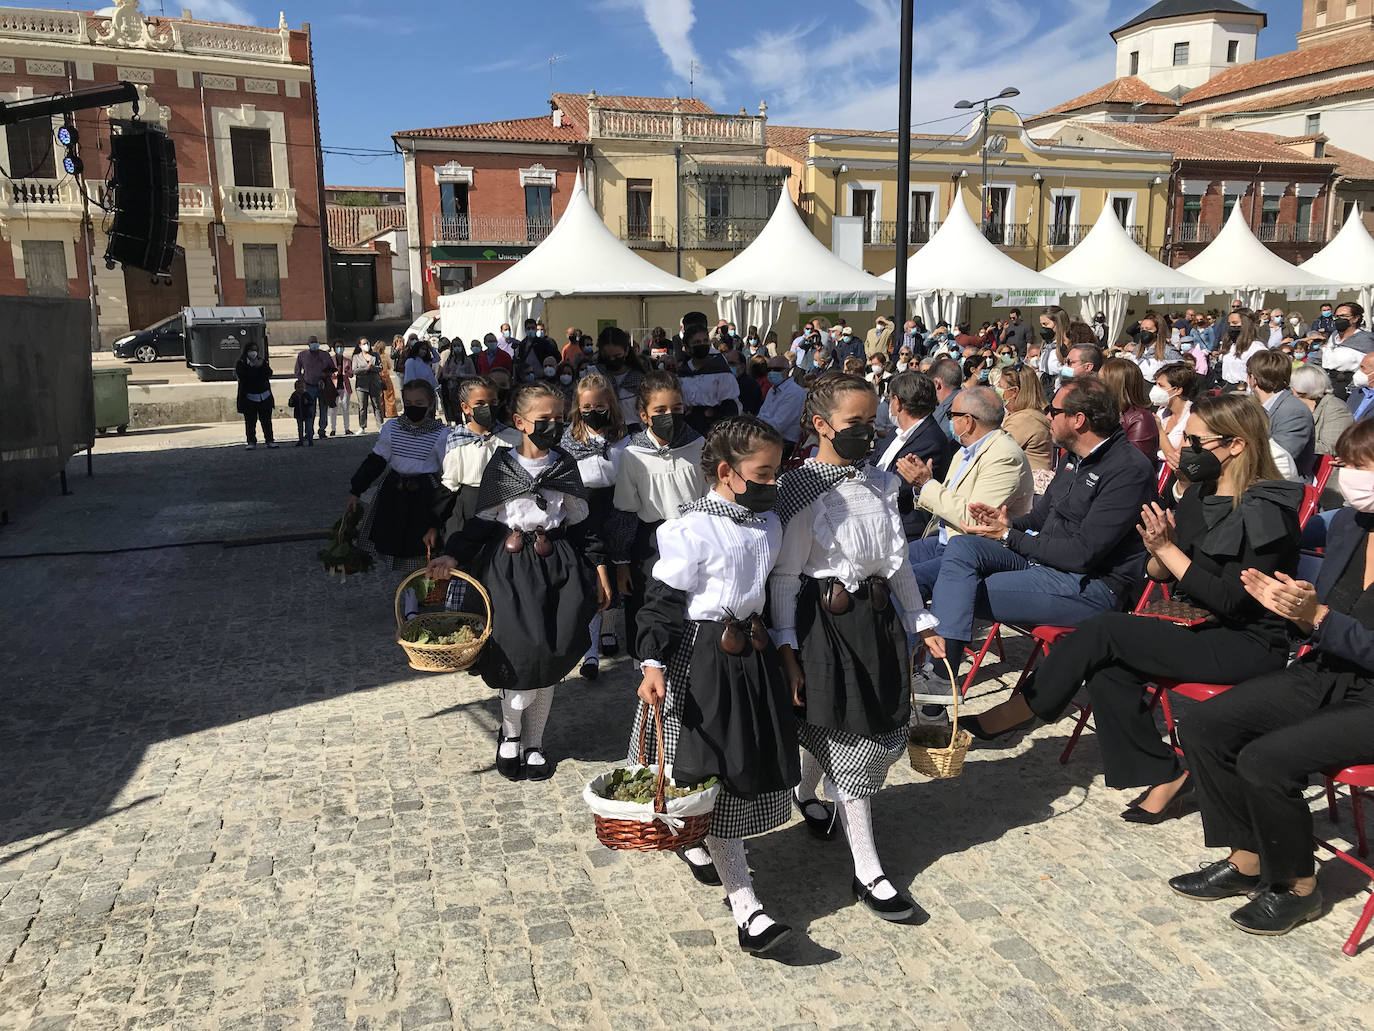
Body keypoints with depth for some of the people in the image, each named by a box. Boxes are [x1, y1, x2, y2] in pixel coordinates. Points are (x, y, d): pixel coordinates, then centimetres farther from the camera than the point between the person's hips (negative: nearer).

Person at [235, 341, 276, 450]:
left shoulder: (262, 361, 11)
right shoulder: (241, 363, 0)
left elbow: (269, 374, -2)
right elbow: (243, 376, -15)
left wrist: (262, 364, -14)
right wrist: (255, 366, -12)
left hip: (265, 397, 3)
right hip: (249, 397, -3)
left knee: (266, 420, 5)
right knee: (250, 421, -2)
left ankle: (269, 440, 14)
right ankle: (251, 442, 5)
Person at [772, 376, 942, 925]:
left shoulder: (880, 483, 7)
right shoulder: (800, 489, -12)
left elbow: (897, 560, 15)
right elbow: (784, 577, -12)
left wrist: (920, 621, 16)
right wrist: (787, 650, -15)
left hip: (878, 616, 7)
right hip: (825, 618, -7)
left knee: (883, 731, 14)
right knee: (846, 736, -1)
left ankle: (807, 794, 44)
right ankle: (867, 870, 10)